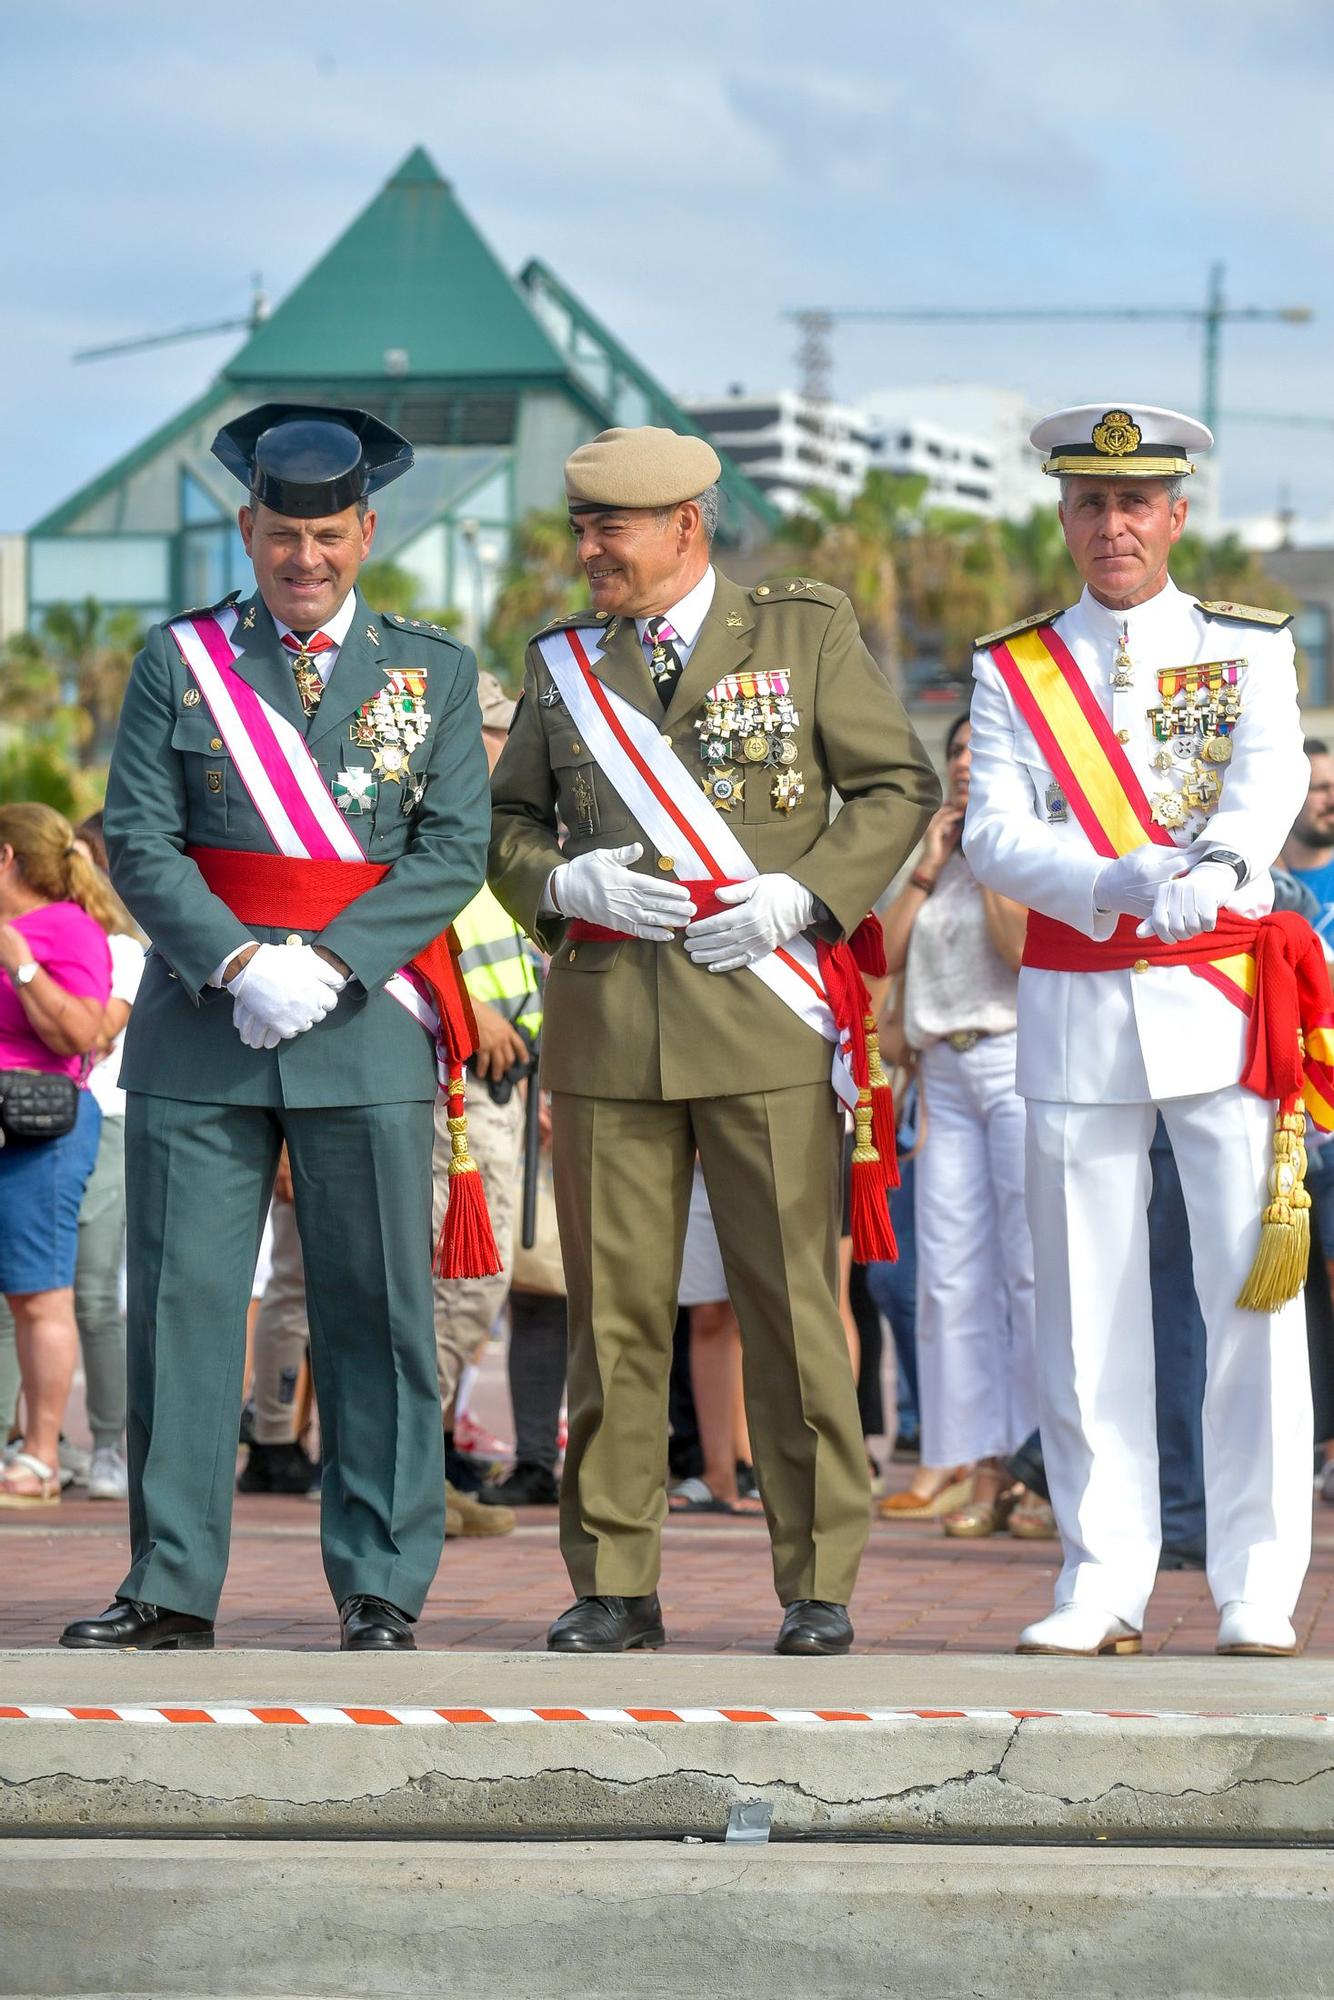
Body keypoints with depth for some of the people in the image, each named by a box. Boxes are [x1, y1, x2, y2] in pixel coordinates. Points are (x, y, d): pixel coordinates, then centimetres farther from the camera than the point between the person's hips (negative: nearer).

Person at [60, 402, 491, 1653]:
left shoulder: (432, 672, 8)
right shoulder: (177, 662, 7)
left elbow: (453, 850, -1)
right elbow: (138, 843, 0)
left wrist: (326, 965, -14)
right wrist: (239, 965, -15)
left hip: (366, 1028, 0)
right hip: (198, 1029, 0)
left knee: (376, 1312, 1)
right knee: (181, 1302, -1)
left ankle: (380, 1589, 6)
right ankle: (172, 1585, 4)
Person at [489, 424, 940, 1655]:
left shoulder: (806, 633, 4)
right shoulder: (563, 662, 13)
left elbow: (899, 786, 4)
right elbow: (508, 822, 16)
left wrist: (805, 896, -9)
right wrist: (565, 883, -5)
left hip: (764, 1007, -3)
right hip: (608, 1021, 3)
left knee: (791, 1301, -3)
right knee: (616, 1308, 3)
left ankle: (819, 1584, 3)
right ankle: (615, 1585, 9)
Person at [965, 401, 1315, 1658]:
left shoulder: (1249, 649, 7)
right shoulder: (1011, 670, 9)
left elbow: (1271, 780, -12)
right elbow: (993, 838, -4)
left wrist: (1213, 869, -34)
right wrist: (1123, 884, -23)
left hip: (1222, 999, -1)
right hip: (1076, 1008, 1)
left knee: (1254, 1290, -5)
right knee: (1085, 1304, 1)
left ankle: (1256, 1589, -1)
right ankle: (1103, 1586, 7)